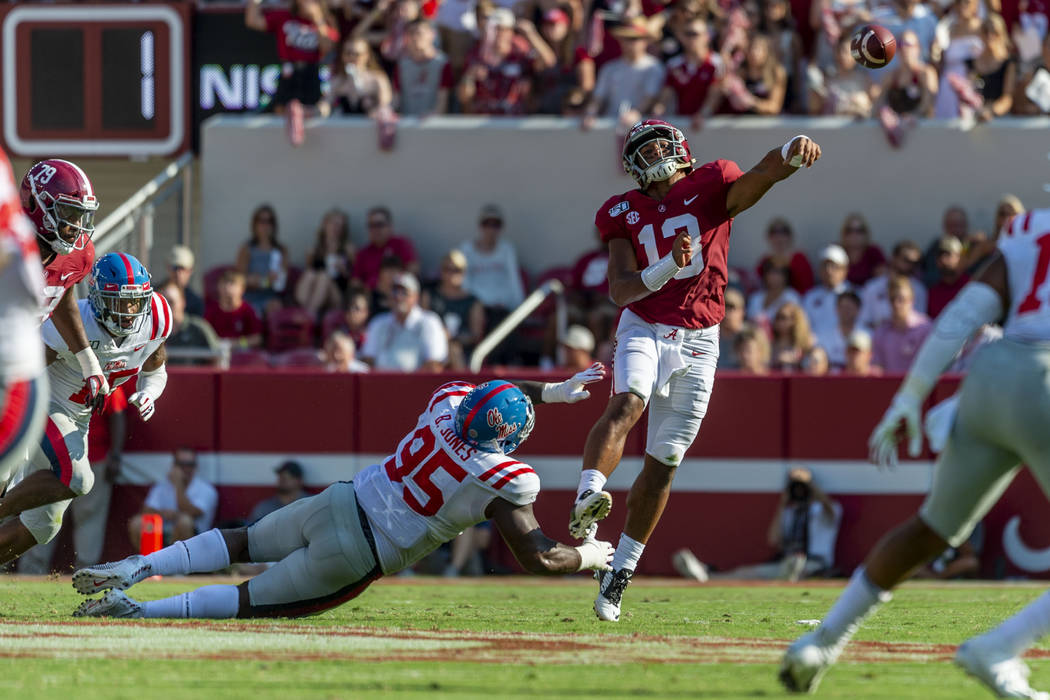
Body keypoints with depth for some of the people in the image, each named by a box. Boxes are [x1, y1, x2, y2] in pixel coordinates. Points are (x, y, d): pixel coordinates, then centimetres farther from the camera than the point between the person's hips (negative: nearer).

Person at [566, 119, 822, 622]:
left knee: (663, 464, 4)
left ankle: (620, 573, 15)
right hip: (643, 330, 0)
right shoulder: (626, 214, 4)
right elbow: (620, 291, -6)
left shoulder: (709, 188, 0)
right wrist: (666, 269, -26)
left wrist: (793, 152, -43)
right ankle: (587, 497, -53)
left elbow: (758, 178, -20)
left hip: (697, 343, 0)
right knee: (627, 404, -33)